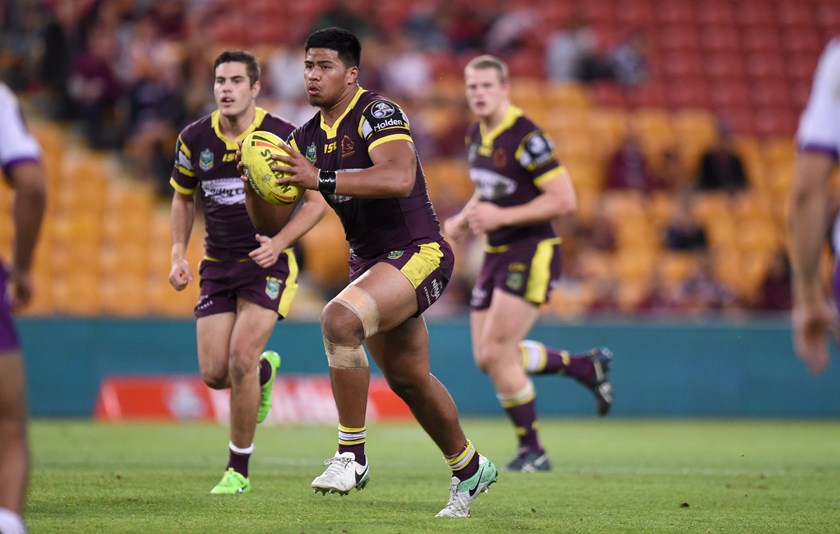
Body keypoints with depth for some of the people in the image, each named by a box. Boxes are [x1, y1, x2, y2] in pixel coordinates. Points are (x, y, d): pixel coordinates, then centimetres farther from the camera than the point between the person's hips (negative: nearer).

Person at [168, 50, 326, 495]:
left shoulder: (283, 137, -12)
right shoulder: (194, 138, -1)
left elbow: (317, 199, -5)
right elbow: (183, 196, 15)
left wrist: (279, 241, -20)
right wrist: (179, 254, 3)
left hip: (267, 262, -4)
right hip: (217, 264, 4)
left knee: (241, 357, -19)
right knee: (213, 373, -4)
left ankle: (238, 470, -4)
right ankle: (265, 369, 35)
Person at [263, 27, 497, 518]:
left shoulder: (378, 113, -15)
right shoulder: (308, 138, 9)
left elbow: (400, 178, -32)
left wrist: (321, 179, -34)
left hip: (418, 252, -9)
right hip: (370, 263, 9)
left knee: (340, 318, -31)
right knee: (409, 381, 17)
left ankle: (352, 455, -22)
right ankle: (470, 468, 39)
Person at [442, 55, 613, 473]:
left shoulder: (525, 137, -18)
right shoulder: (476, 135, 9)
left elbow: (565, 200, -21)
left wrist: (501, 216, -23)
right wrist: (464, 218, 8)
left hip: (531, 254, -9)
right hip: (496, 254, 9)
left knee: (496, 354, -12)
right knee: (487, 358, 8)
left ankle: (532, 451, 3)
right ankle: (587, 366, 27)